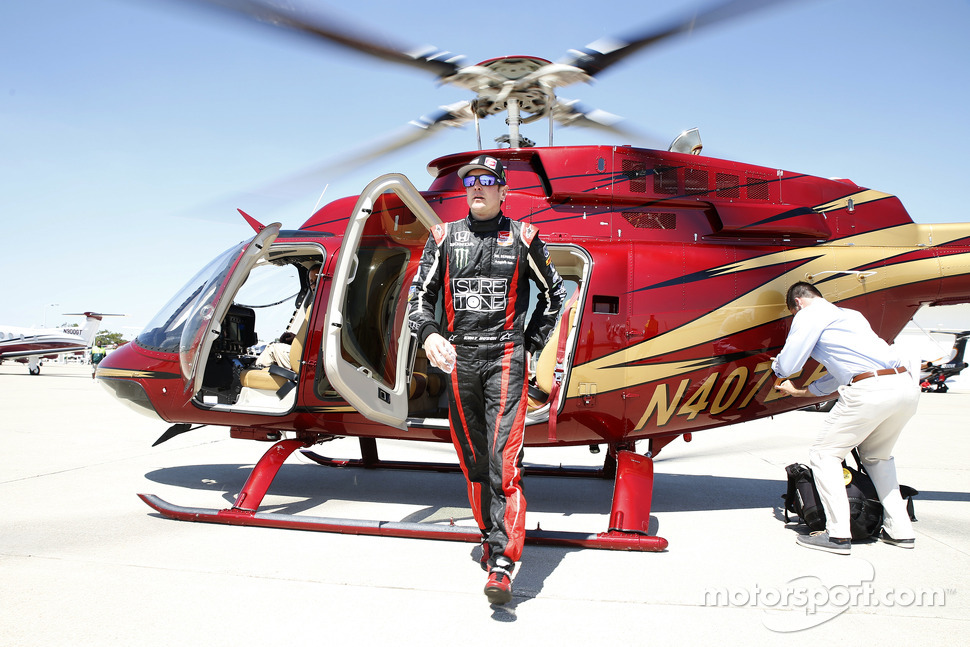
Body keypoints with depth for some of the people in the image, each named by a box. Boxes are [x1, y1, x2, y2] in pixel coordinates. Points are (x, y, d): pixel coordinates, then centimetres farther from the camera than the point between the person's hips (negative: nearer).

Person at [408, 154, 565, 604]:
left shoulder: (521, 238, 5)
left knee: (504, 458, -13)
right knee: (473, 459, 9)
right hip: (459, 357, 3)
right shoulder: (444, 237, 10)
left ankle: (502, 562, -15)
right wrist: (428, 334, -12)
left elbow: (553, 293, 14)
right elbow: (421, 292, 8)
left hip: (505, 357, -3)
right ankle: (491, 535, 26)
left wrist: (531, 345, 7)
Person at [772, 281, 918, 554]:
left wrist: (775, 366, 27)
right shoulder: (849, 314, 32)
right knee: (876, 456, 27)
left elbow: (786, 366, 2)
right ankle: (900, 530, 24)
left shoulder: (809, 314, 7)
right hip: (907, 385, 8)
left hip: (871, 390, -8)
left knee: (824, 453, 5)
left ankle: (838, 534, 0)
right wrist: (799, 392, 48)